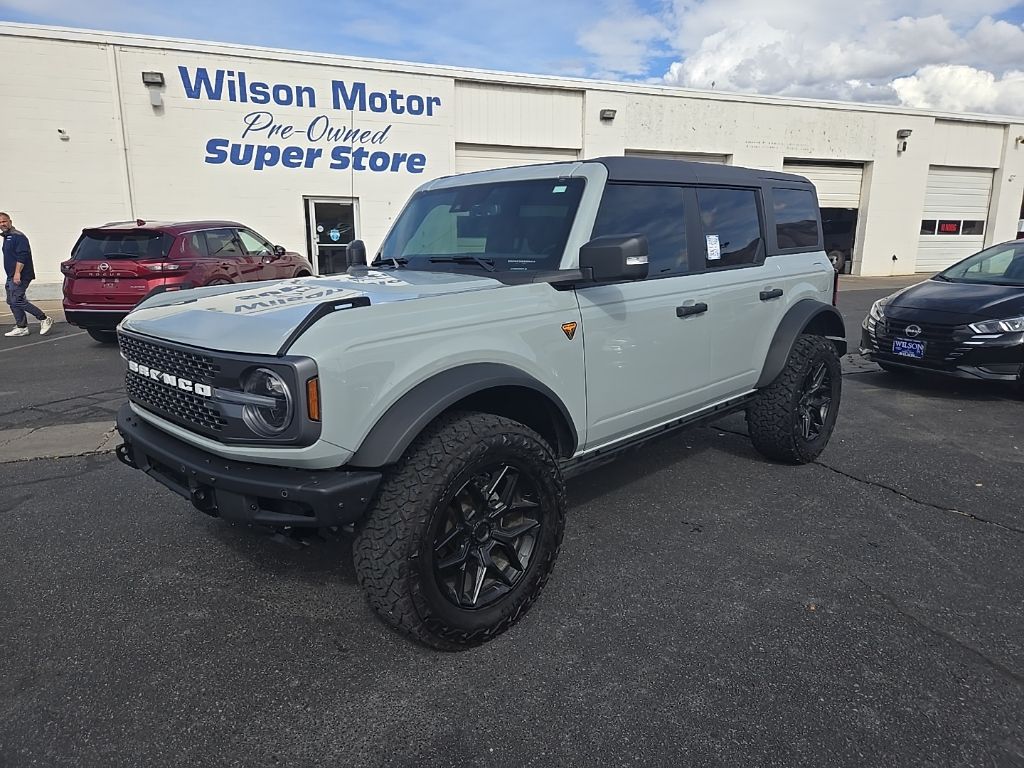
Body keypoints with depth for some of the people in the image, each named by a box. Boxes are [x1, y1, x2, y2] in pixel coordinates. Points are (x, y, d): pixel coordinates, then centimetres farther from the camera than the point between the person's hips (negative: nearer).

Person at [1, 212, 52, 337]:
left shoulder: (18, 236, -10)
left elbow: (22, 256, -20)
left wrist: (17, 273, -25)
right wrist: (12, 276, 21)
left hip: (20, 276, -10)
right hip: (12, 277, 10)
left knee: (17, 301, -15)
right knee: (12, 302, 9)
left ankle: (44, 320, -9)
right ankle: (21, 328, 12)